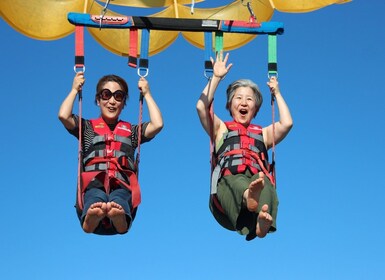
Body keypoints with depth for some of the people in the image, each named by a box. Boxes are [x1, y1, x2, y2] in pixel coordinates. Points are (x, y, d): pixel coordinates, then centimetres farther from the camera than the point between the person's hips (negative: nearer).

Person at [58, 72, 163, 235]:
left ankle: (118, 215, -75)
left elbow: (157, 125, 13)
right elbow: (63, 116, 9)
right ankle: (92, 216, -75)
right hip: (93, 185, 0)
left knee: (119, 200, -40)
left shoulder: (131, 131, 30)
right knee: (96, 198, -41)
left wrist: (146, 94, 24)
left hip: (122, 186, 0)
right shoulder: (88, 128, 28)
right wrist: (75, 90, 22)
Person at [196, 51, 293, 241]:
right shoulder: (221, 129, 31)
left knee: (264, 182, -37)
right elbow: (201, 106, 15)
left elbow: (287, 123, 17)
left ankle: (263, 221, -68)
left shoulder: (263, 133, 36)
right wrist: (216, 77, 19)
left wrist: (276, 93, 28)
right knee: (236, 181, -39)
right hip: (228, 181, -1)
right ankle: (249, 198, -75)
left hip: (259, 178, 1)